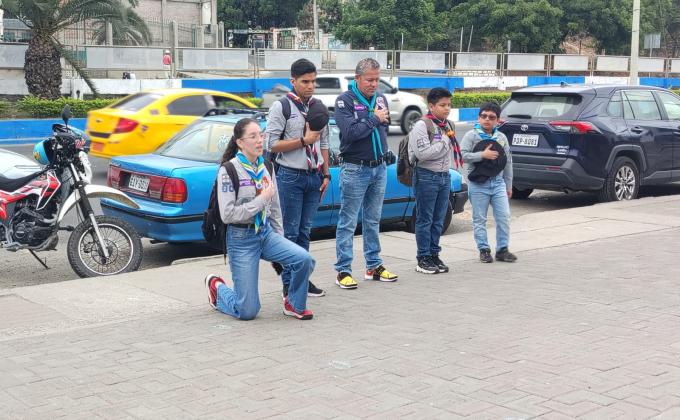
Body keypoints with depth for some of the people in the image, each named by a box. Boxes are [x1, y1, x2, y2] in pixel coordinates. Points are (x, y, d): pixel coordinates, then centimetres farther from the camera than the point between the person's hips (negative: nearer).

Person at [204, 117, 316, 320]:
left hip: (267, 233, 5)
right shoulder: (228, 171, -12)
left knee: (304, 259, -22)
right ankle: (216, 286, 26)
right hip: (242, 238, -5)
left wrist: (280, 238, 13)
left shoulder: (266, 168, 6)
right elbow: (227, 214, -18)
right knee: (247, 311, -6)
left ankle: (294, 305, 4)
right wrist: (262, 199, -16)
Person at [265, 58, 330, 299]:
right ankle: (289, 285, 4)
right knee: (290, 232, -2)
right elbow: (272, 144, -11)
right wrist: (304, 140, -14)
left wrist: (326, 174, 12)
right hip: (290, 177, -6)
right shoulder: (282, 107, -6)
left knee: (305, 231, 11)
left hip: (314, 177, 6)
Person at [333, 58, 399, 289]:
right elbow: (350, 132, -20)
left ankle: (374, 266, 22)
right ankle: (343, 270, 2)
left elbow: (386, 125, 11)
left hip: (379, 167, 6)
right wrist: (374, 119, -11)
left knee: (373, 220, 14)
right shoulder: (345, 100, -9)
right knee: (348, 222, -2)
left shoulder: (380, 97, 9)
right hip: (354, 169, -6)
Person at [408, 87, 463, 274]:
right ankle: (423, 258, 5)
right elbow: (423, 153, -21)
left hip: (444, 175, 7)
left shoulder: (447, 125, 13)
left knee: (438, 219, 11)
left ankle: (434, 254, 19)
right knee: (425, 219, -1)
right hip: (426, 176, -7)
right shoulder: (421, 125, -11)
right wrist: (445, 141, -14)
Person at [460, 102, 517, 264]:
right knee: (479, 219, 2)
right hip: (478, 184, -4)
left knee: (504, 217, 1)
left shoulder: (502, 138, 11)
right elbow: (462, 155, -12)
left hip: (498, 183, 4)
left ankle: (502, 249, 11)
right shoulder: (471, 136, -2)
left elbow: (508, 162, 14)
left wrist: (508, 185, 14)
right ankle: (484, 250, 12)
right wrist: (483, 155, -17)